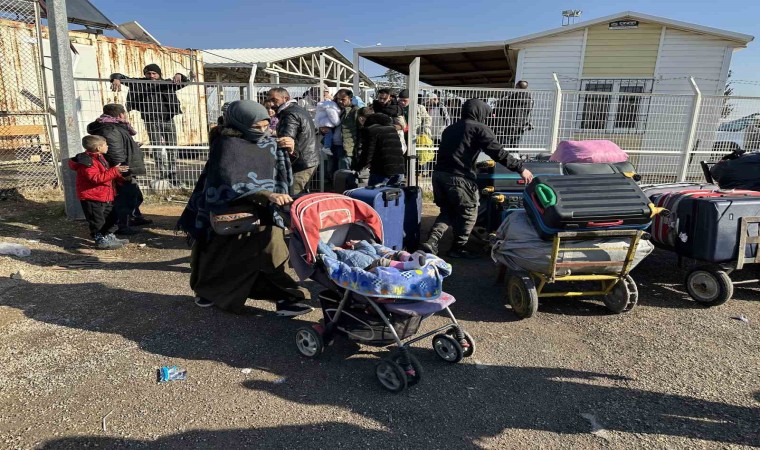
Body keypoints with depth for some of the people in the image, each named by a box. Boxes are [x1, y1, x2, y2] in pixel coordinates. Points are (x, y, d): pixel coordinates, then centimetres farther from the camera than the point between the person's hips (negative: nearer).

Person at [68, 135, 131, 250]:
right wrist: (114, 171, -33)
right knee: (97, 221, -2)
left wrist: (119, 174, 15)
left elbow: (106, 174, 28)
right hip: (91, 198, -10)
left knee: (110, 218, 16)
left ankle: (109, 237, 28)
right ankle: (101, 240, 5)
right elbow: (96, 178, -30)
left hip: (105, 196, 10)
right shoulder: (87, 162, -19)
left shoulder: (99, 158, 14)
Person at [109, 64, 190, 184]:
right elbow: (121, 77, 7)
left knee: (172, 149, 5)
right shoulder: (138, 83, 7)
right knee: (157, 147, -14)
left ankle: (173, 176, 13)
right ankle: (163, 173, -15)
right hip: (151, 121, -2)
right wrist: (116, 79, -17)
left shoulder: (167, 84, 10)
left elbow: (185, 82, 6)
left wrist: (179, 76, -16)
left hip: (168, 120, 2)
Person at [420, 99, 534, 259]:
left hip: (439, 174, 7)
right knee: (468, 214, 12)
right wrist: (520, 168, -2)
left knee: (447, 211, 20)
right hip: (459, 178, -7)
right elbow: (498, 152, -6)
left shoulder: (450, 129, 23)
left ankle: (431, 242, 4)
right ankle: (458, 249, 20)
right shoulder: (479, 128, 2)